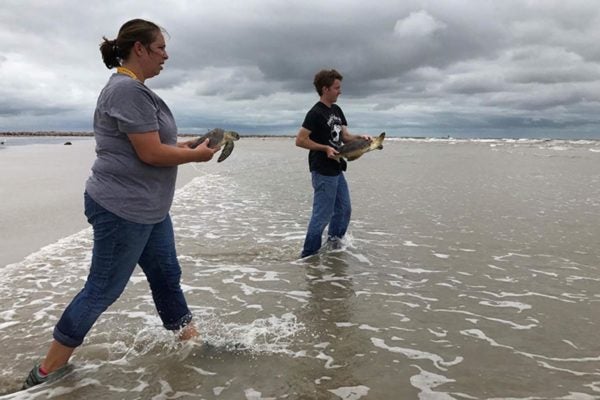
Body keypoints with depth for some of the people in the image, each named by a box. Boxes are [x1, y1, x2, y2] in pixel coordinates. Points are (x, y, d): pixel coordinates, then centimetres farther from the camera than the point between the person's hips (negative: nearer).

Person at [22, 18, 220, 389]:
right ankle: (48, 369, 21)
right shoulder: (127, 89, -20)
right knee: (103, 289, 3)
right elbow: (150, 153, -23)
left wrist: (185, 146, 6)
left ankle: (192, 341, 31)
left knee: (167, 275, 16)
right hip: (123, 209, -10)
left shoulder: (136, 89, 13)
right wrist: (196, 155, -9)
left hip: (149, 208, 10)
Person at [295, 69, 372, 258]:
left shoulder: (337, 110, 12)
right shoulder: (315, 113, -15)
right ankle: (308, 254, 8)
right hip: (323, 172, -9)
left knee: (344, 209, 19)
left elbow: (344, 136, 14)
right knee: (322, 214, -4)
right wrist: (325, 148, -21)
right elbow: (300, 140, -18)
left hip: (337, 170, 9)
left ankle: (334, 241, 38)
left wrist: (360, 137, -4)